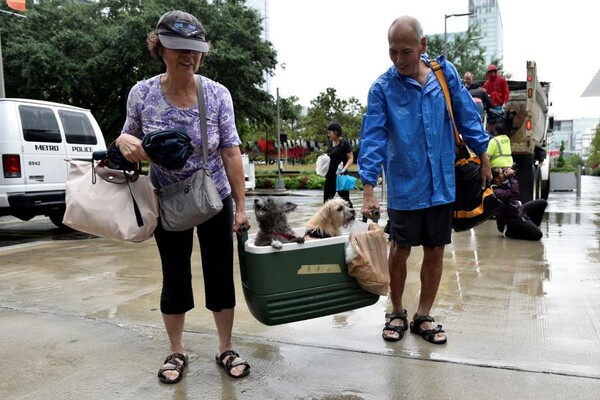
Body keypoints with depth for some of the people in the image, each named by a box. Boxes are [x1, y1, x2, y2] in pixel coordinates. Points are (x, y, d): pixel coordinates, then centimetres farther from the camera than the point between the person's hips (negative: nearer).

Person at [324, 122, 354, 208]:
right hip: (330, 175, 8)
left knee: (344, 197, -1)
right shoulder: (329, 142, 10)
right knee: (327, 198, 11)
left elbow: (351, 158, -12)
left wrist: (344, 169, -26)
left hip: (340, 175, -7)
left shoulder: (344, 143, -11)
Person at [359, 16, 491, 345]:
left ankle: (423, 316, 27)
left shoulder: (445, 73, -1)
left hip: (442, 184, 3)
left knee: (435, 252, 10)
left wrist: (483, 158, 10)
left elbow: (467, 116, 7)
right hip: (405, 186, -2)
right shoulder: (382, 88, -9)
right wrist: (368, 188, -20)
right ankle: (396, 314, 28)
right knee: (400, 251, 7)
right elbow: (373, 138, -14)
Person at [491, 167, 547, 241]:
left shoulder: (503, 183, -2)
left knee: (542, 203, 14)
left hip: (518, 210, 10)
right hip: (512, 219, -10)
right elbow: (514, 194, -38)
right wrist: (511, 177, -29)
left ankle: (531, 227, 17)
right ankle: (510, 231, -2)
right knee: (537, 234, -18)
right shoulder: (495, 192, -30)